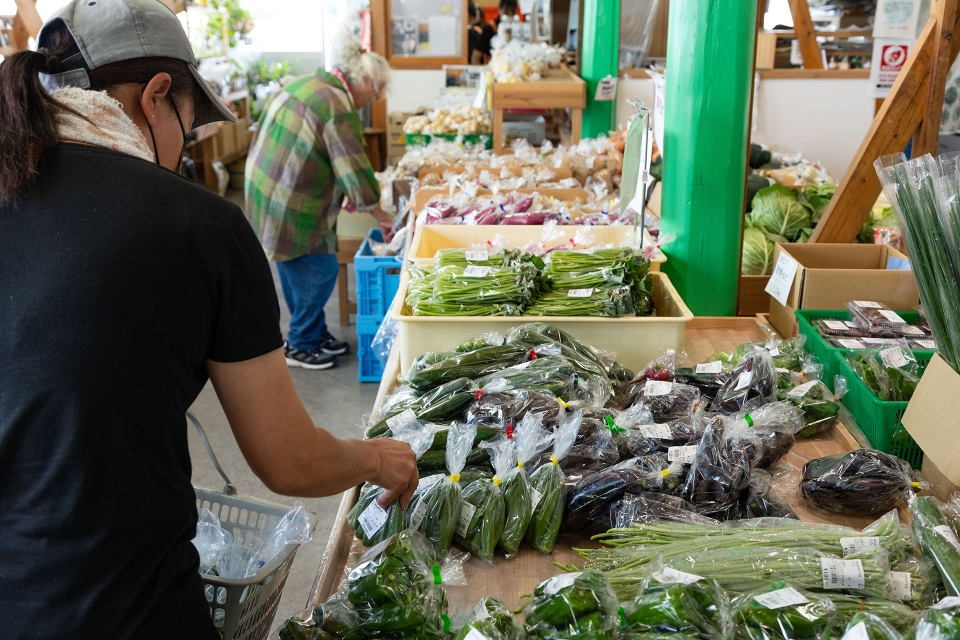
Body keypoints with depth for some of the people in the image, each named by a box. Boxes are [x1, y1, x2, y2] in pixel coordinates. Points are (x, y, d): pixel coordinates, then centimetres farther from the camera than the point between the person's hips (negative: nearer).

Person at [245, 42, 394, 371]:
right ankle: (300, 345, 17)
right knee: (320, 270, 3)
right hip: (291, 206, -10)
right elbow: (355, 170, -21)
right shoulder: (339, 109, -21)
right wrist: (381, 216, -10)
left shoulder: (306, 83, 9)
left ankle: (315, 333, 33)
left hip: (267, 190, 10)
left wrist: (345, 192, 16)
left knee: (296, 270, 19)